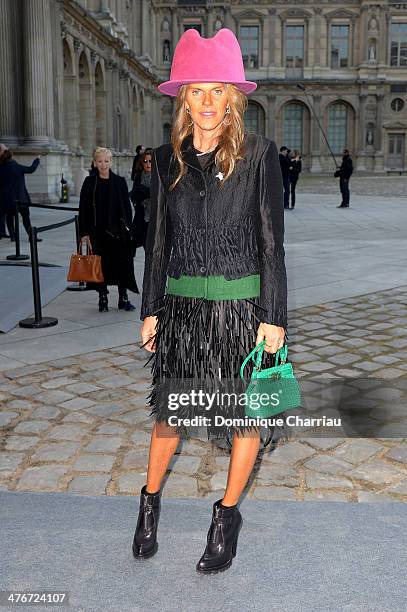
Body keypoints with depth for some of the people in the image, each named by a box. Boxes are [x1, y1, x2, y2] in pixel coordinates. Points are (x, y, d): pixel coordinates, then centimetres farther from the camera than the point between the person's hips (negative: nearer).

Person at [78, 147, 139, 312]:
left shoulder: (120, 181, 3)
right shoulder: (89, 182, 1)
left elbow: (127, 207, 5)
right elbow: (83, 209, 0)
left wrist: (127, 227, -2)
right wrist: (84, 232, -5)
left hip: (118, 230, 1)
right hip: (98, 232, 0)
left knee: (122, 264, 1)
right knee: (101, 264, 5)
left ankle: (123, 298, 12)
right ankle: (103, 298, 16)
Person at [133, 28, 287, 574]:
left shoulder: (258, 154, -5)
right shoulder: (166, 159, 4)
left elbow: (271, 241, -5)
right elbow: (158, 240, 9)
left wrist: (273, 317, -7)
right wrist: (151, 310, 9)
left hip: (243, 305, -2)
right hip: (183, 304, 2)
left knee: (246, 414, 8)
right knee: (169, 410, 11)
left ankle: (228, 514, 30)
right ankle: (150, 502, 36)